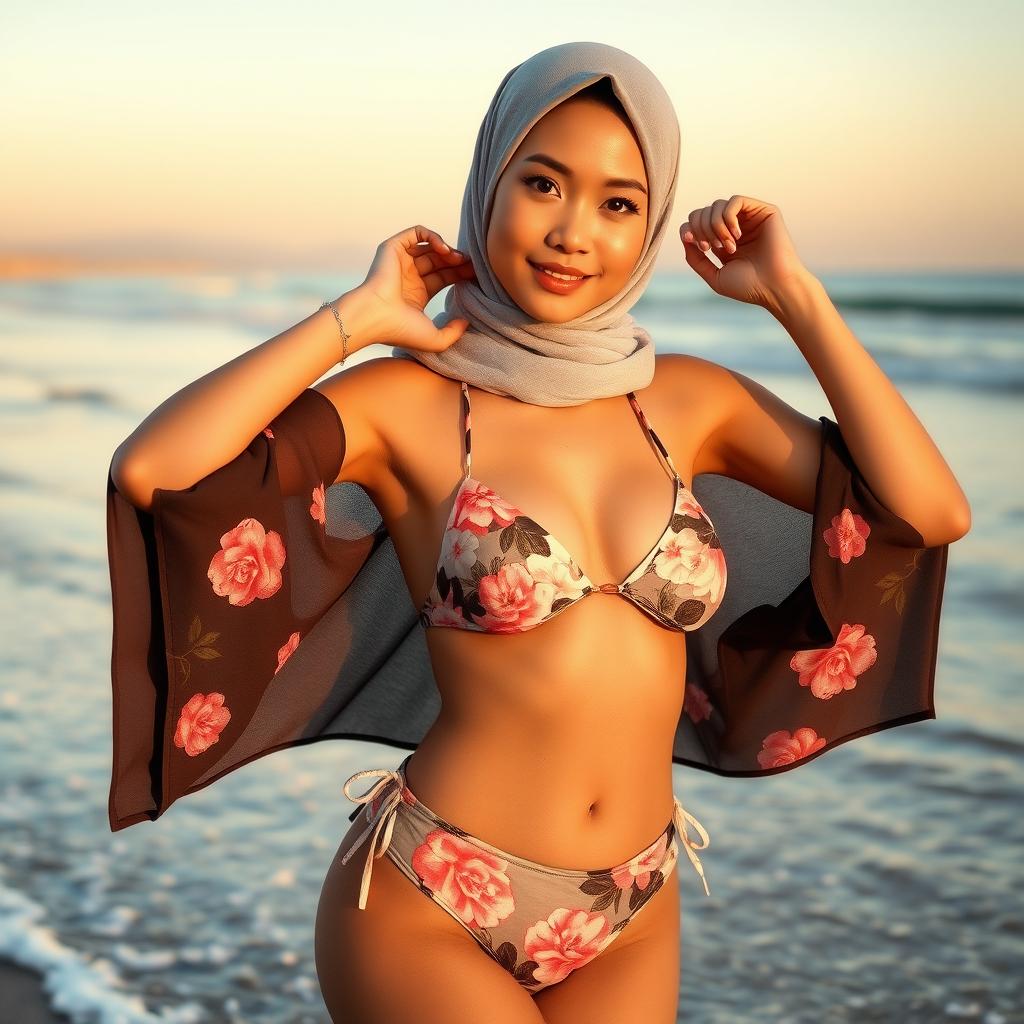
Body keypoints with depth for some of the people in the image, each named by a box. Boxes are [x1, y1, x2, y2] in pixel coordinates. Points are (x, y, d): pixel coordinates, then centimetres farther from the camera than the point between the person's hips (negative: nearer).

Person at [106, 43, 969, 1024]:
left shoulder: (690, 401, 2)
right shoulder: (409, 401, -9)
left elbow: (933, 512, -6)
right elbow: (149, 469, -24)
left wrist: (793, 296, -5)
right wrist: (356, 316, -16)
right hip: (425, 914, -4)